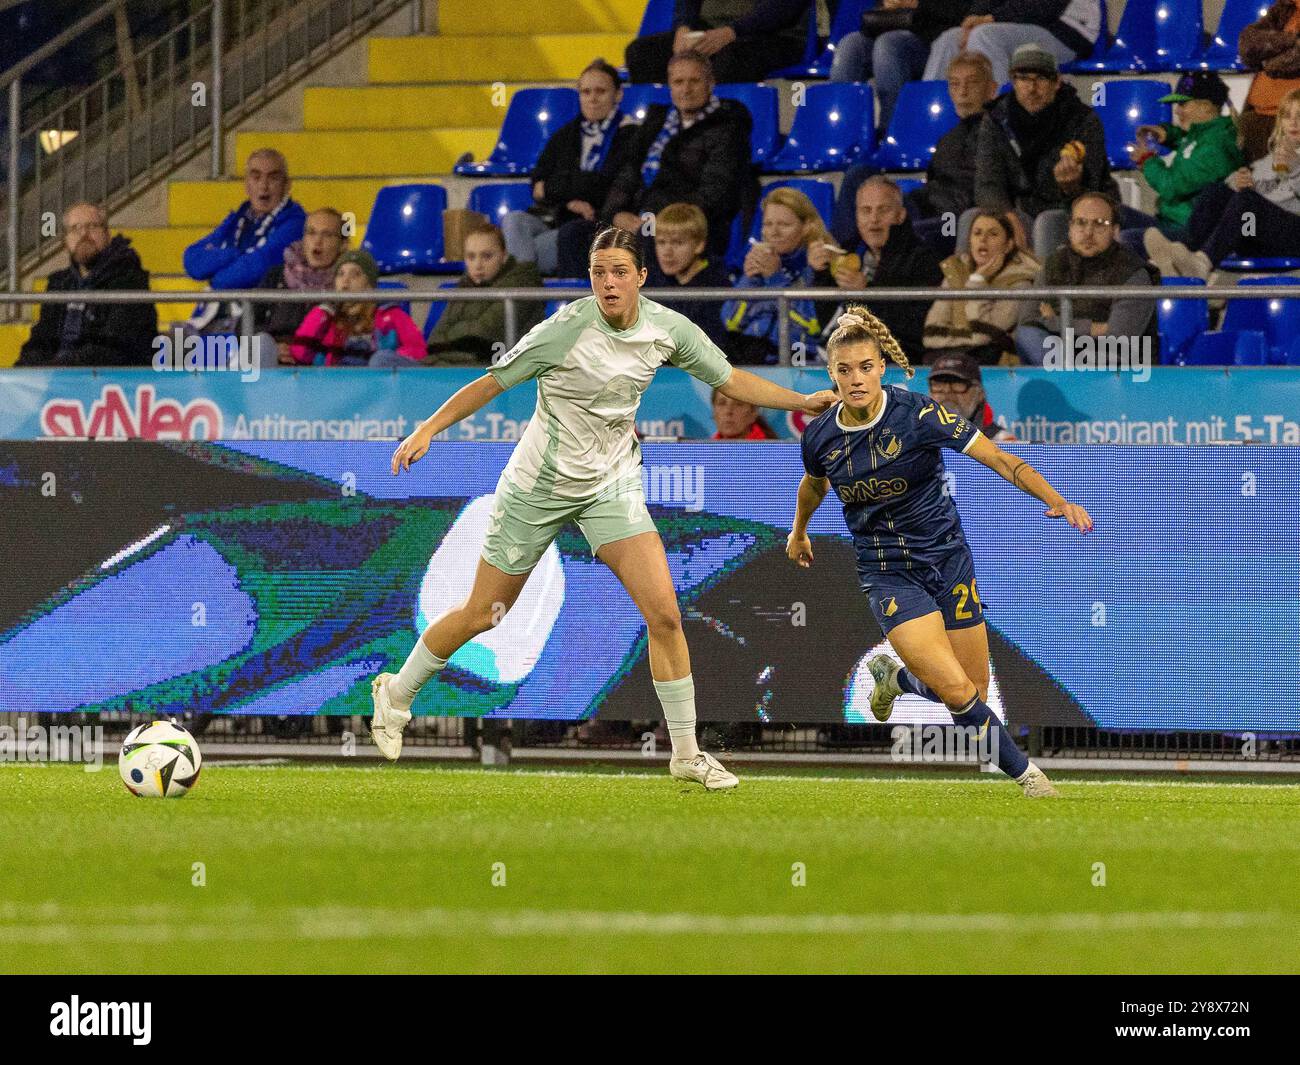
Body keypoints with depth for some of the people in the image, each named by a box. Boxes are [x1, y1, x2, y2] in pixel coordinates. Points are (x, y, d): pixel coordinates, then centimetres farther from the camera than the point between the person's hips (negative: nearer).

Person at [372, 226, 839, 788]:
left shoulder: (669, 328, -9)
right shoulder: (566, 329, -22)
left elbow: (730, 379, 5)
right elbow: (492, 382, -12)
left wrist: (802, 401, -2)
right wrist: (427, 429, -15)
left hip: (612, 486, 3)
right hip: (540, 483, -3)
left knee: (664, 614, -11)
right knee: (481, 615, 6)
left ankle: (686, 753, -1)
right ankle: (396, 694, 32)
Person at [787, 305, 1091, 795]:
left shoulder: (918, 413, -16)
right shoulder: (820, 437, -7)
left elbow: (1000, 459, -17)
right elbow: (813, 484, 18)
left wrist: (1055, 500, -32)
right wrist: (798, 534, 36)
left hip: (947, 558, 0)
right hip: (887, 574, 0)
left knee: (974, 695, 4)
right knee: (956, 689, -18)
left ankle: (895, 675, 35)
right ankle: (1021, 770, 4)